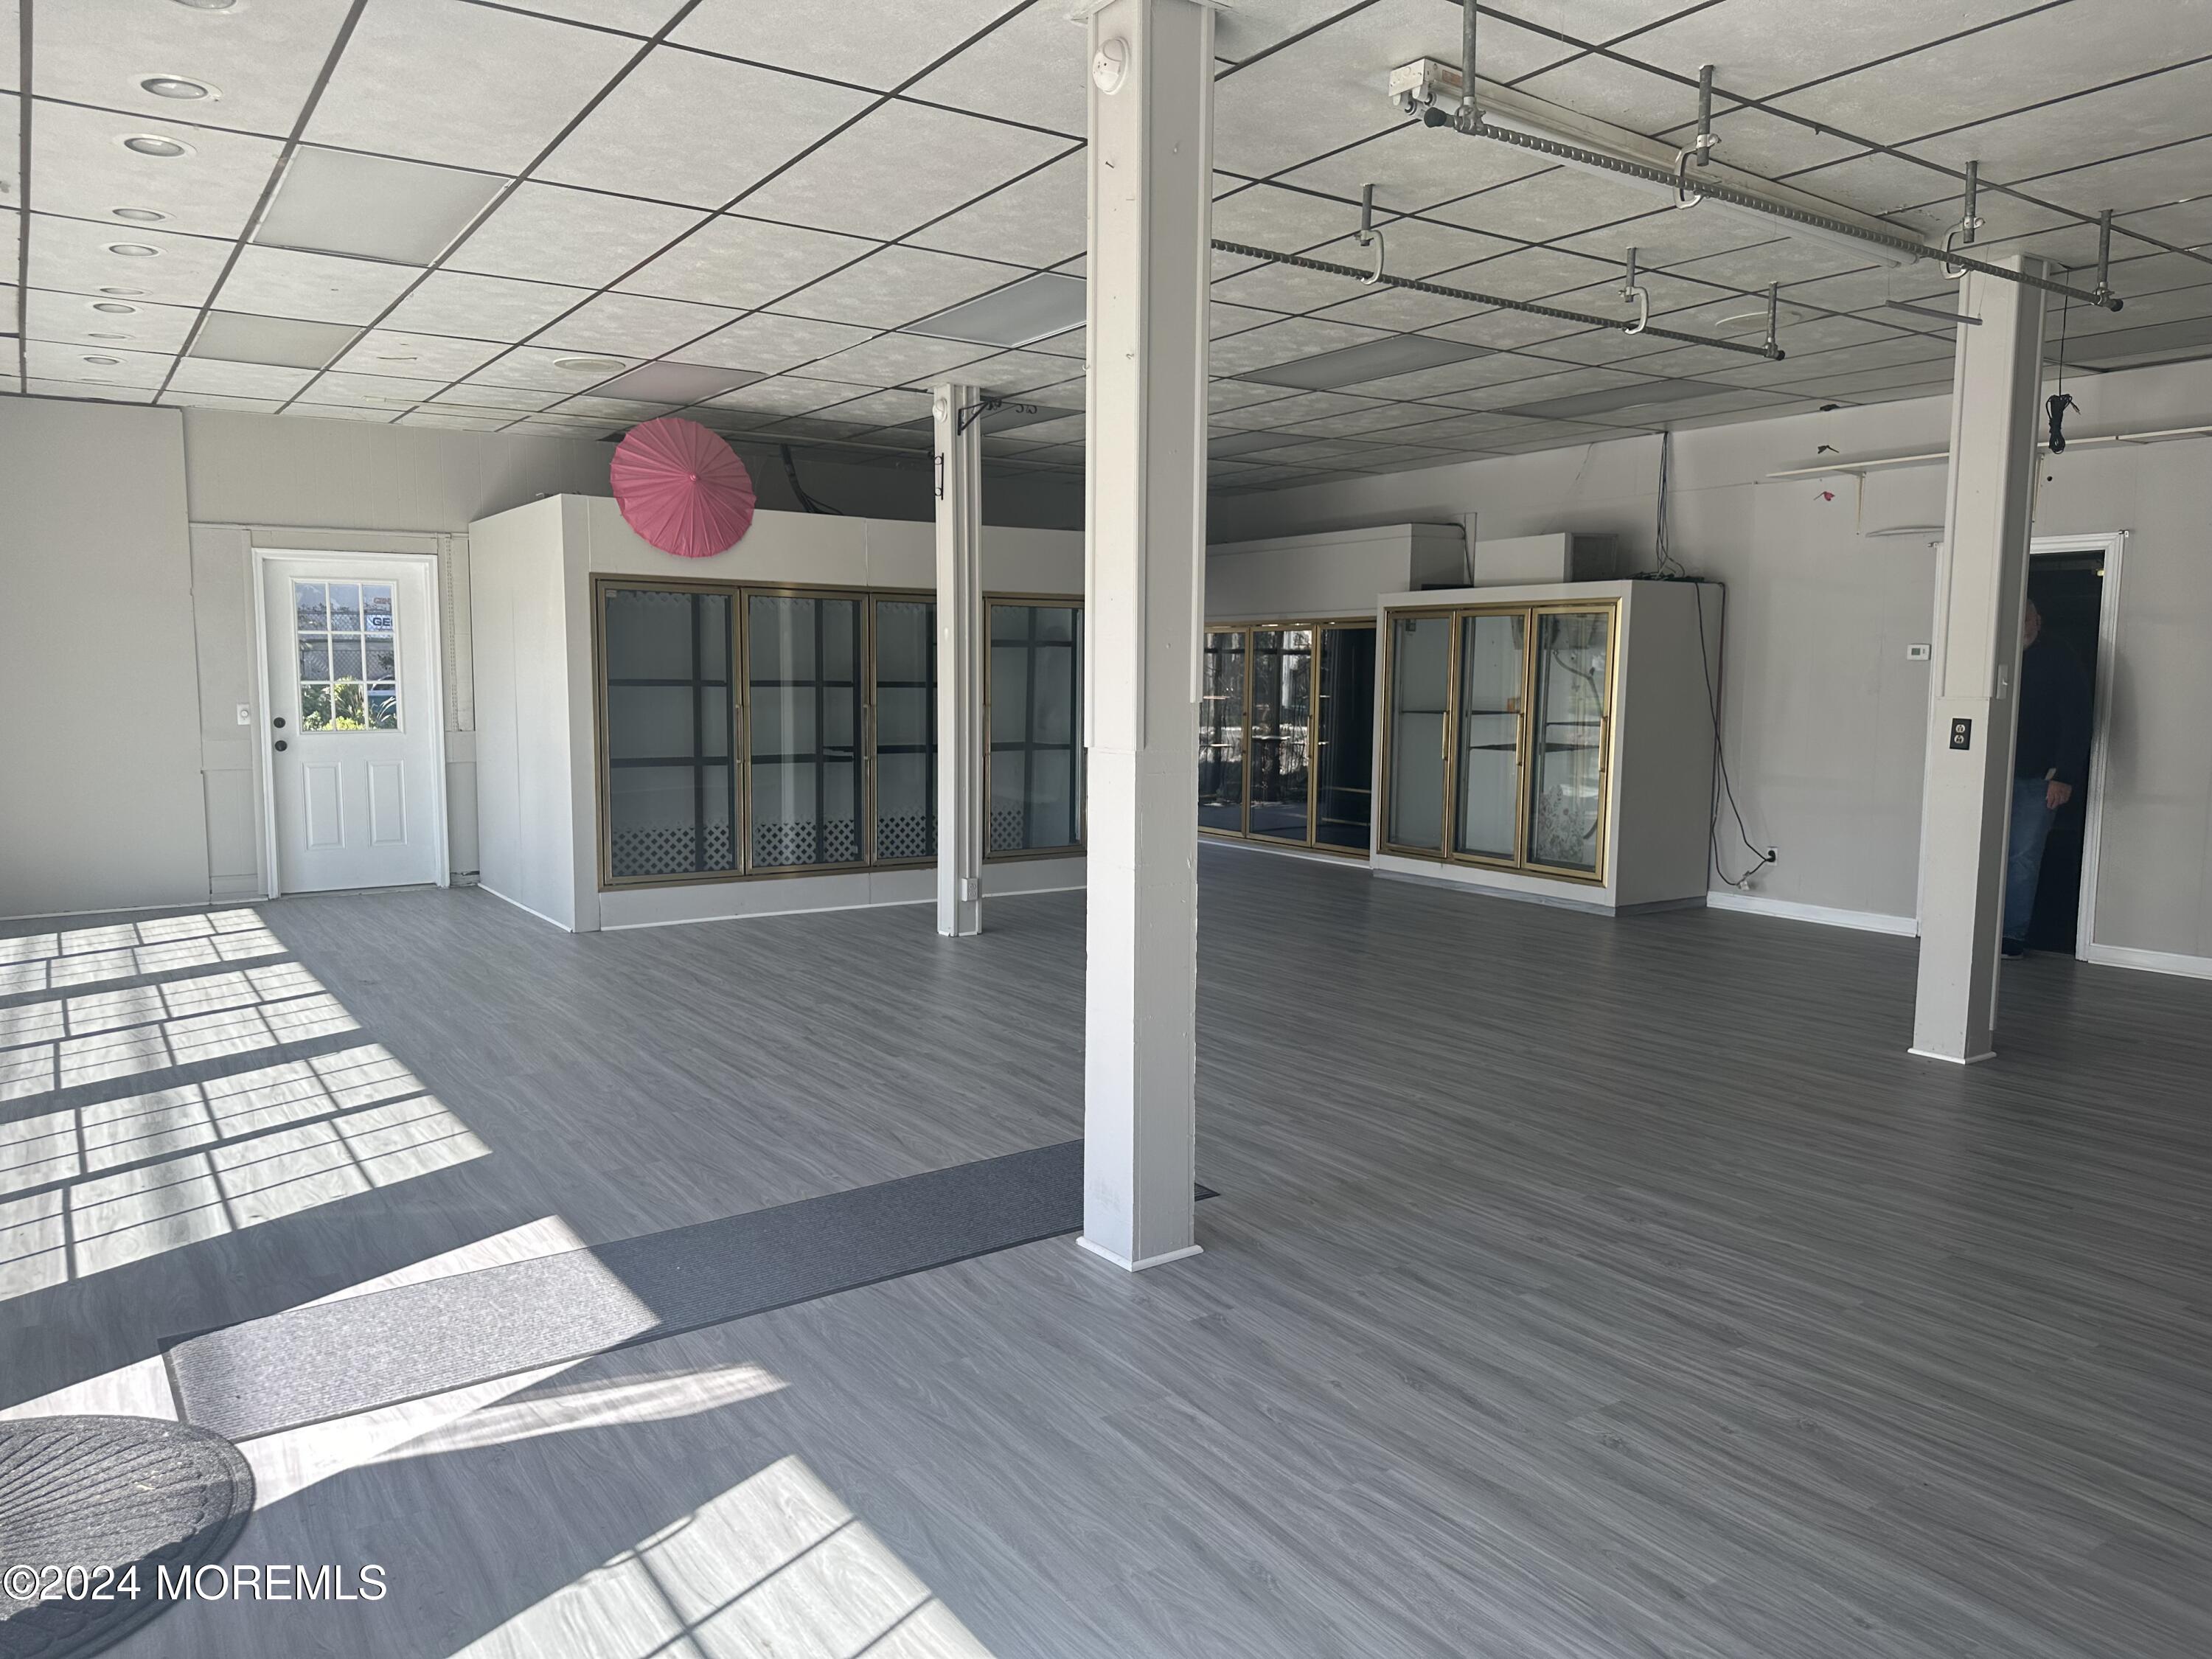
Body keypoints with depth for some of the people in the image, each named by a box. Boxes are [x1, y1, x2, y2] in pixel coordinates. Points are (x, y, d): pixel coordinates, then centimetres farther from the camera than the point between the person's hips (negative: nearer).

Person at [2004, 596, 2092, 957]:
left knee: (2023, 857, -2)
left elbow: (2076, 722, -6)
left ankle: (2013, 934, 2)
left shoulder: (2060, 663, 0)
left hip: (2037, 780, -3)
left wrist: (2064, 776, -14)